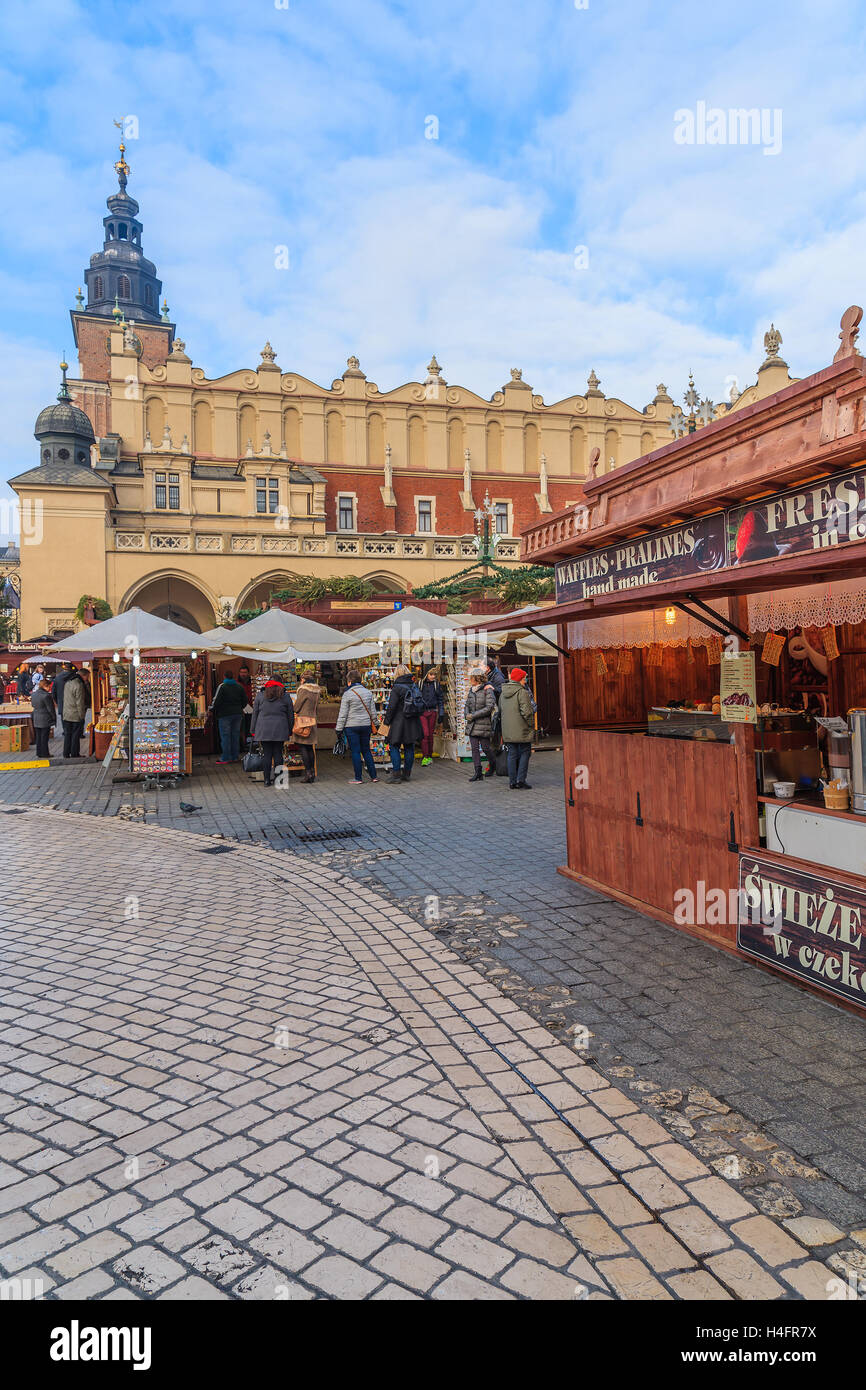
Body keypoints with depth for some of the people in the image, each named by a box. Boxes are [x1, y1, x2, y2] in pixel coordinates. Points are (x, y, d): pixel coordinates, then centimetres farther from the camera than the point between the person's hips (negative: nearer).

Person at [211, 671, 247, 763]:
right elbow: (244, 701, 11)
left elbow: (217, 700, -13)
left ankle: (226, 758, -2)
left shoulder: (222, 686, -9)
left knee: (225, 736, -1)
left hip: (225, 714, -5)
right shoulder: (239, 687, 9)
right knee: (235, 735, 10)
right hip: (238, 714, 5)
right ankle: (235, 757, 13)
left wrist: (212, 708, 2)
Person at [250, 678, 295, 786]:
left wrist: (253, 730, 12)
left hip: (263, 730, 0)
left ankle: (267, 779, 3)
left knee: (267, 755, 3)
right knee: (278, 753, 5)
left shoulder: (260, 695, 4)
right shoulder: (285, 696, 4)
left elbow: (254, 714, 6)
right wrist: (289, 731, 16)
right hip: (280, 730, 0)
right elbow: (290, 715, 8)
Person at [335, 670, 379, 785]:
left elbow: (343, 714, -8)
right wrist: (373, 725, 21)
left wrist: (339, 729, -3)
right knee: (366, 750, 14)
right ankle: (374, 776, 14)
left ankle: (358, 778, 4)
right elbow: (373, 711, 10)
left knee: (355, 752, 1)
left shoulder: (347, 694, -9)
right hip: (366, 725, 5)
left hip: (352, 726, -5)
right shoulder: (368, 692, 6)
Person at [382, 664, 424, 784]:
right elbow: (420, 705, 12)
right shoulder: (414, 687, 7)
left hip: (399, 723, -6)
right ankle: (406, 774, 19)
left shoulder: (397, 688, -13)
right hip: (413, 723, 6)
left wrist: (387, 720, -3)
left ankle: (396, 774, -3)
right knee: (409, 748, 12)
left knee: (394, 747, 1)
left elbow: (391, 707, -14)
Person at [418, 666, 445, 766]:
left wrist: (441, 714, 6)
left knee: (430, 735, 7)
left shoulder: (437, 685, 8)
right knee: (425, 734, -12)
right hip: (422, 711, -2)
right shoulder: (421, 683, 3)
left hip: (432, 712, 2)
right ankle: (424, 757, -9)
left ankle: (429, 756, 17)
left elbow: (441, 700, 11)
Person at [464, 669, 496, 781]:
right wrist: (467, 715, -4)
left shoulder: (487, 689, -8)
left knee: (485, 747, 1)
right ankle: (478, 772, 3)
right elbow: (467, 705, 18)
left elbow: (489, 707, -15)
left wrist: (474, 715, -15)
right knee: (474, 748, 1)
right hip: (472, 724, 6)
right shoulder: (471, 690, 12)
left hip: (484, 723, -6)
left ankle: (493, 766, 26)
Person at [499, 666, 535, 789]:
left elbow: (501, 711, 20)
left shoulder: (503, 693, 12)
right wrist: (532, 725, -7)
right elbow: (526, 711, -19)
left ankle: (512, 781, 11)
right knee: (524, 753, 4)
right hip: (522, 730, -7)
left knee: (512, 755, 11)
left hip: (508, 731, 7)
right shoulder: (522, 693, -14)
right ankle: (521, 780, -2)